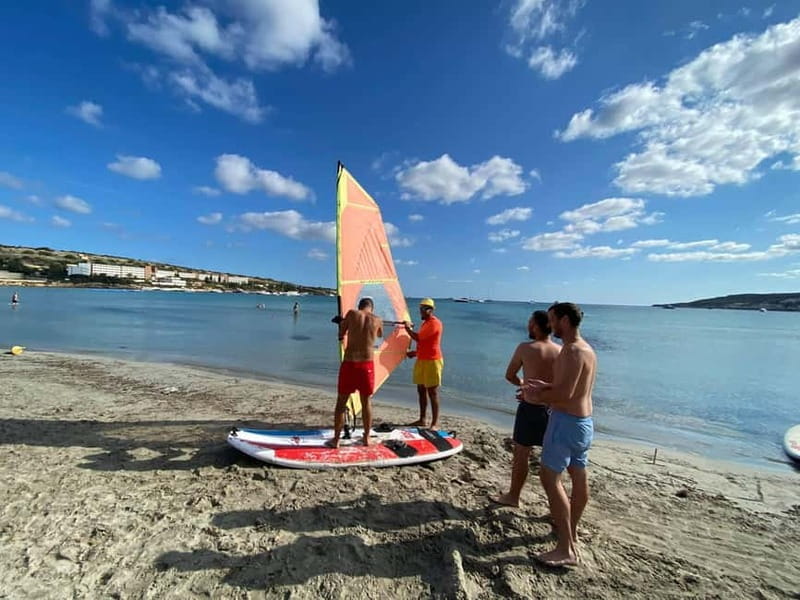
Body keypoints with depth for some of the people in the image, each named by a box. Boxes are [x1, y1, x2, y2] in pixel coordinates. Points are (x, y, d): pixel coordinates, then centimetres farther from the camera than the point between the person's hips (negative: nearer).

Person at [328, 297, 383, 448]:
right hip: (367, 365, 1)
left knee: (341, 402, 12)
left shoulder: (352, 314, -1)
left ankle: (336, 439, 19)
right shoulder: (377, 320, 4)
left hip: (349, 363, -1)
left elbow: (341, 334, 10)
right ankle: (366, 438, 27)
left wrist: (341, 322, 29)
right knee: (366, 402, 16)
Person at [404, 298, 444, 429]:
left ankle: (435, 423, 2)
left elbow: (418, 338, -19)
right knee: (421, 390, 12)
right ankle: (422, 419, 22)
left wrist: (408, 329, -5)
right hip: (421, 360, 10)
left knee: (432, 392, -5)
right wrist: (416, 352, 14)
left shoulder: (435, 323, -13)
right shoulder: (425, 323, 19)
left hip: (432, 361, -10)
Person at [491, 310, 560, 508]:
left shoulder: (525, 348, -14)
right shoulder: (561, 351, -2)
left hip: (530, 409, -4)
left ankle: (513, 496, 25)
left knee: (522, 453, 10)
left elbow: (509, 376, -3)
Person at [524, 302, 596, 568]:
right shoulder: (587, 349, 11)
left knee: (550, 477, -5)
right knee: (579, 477, 20)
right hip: (584, 420, 10)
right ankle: (571, 530, 37)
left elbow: (565, 393, -27)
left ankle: (566, 549, 1)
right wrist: (546, 386, 9)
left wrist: (536, 398, -13)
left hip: (567, 420, -10)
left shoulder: (572, 350, -21)